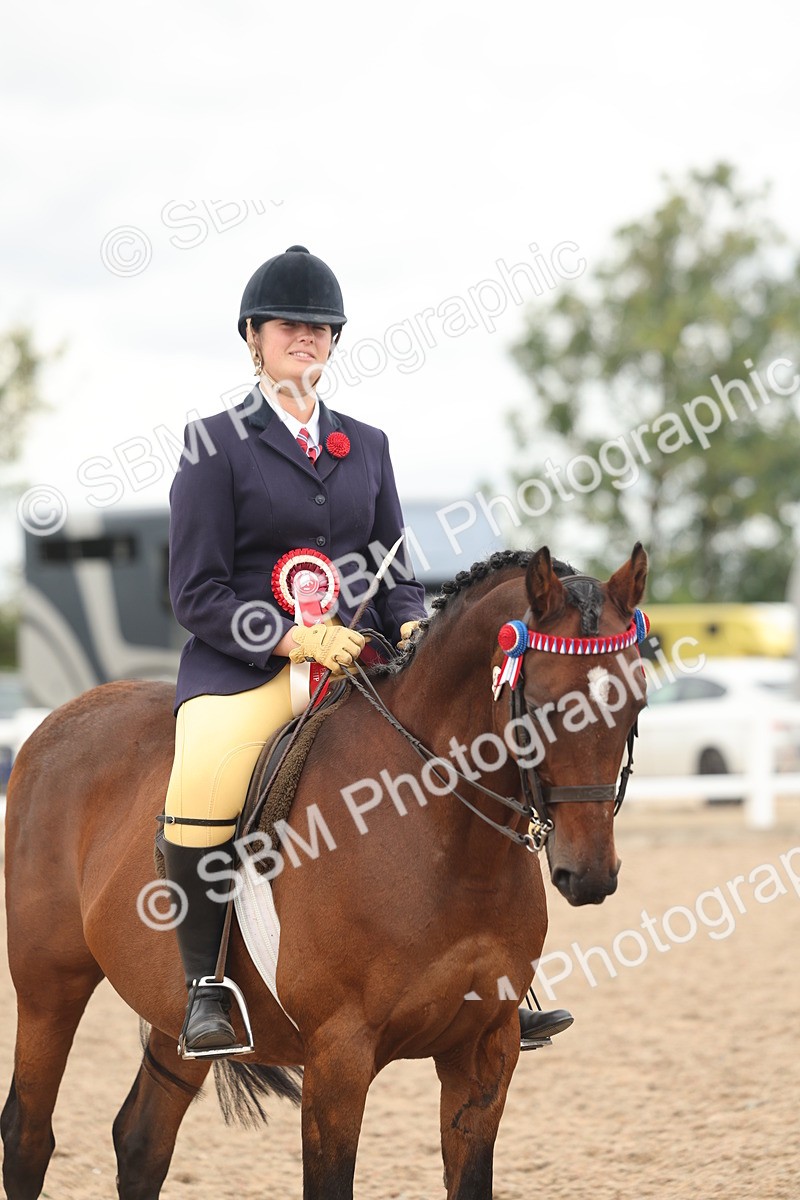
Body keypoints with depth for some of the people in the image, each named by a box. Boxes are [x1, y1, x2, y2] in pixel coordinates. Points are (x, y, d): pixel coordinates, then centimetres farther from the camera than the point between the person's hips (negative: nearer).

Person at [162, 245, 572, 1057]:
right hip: (241, 664, -5)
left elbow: (396, 571, 19)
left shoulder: (366, 445, 17)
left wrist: (412, 628, -4)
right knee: (202, 792, -35)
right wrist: (294, 639, -17)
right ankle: (204, 985, -17)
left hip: (357, 656, 5)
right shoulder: (216, 445, 2)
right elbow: (197, 593, -3)